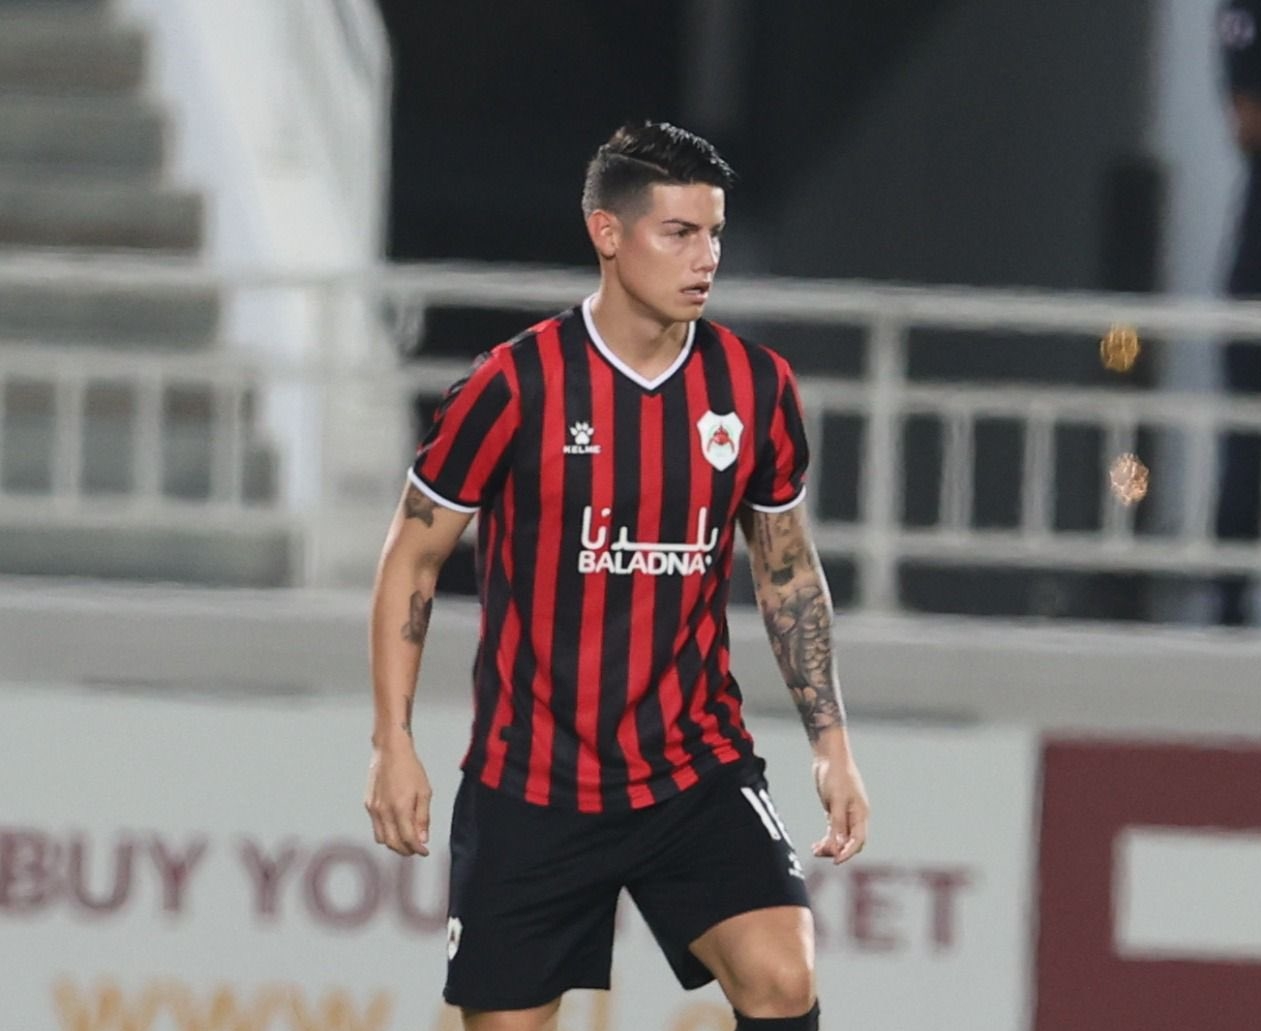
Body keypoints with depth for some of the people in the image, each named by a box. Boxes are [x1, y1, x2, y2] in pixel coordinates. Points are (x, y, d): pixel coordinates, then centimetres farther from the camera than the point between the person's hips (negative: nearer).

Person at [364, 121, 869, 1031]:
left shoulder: (756, 388, -1)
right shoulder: (517, 385, -10)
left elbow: (789, 570, 13)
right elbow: (413, 558, -1)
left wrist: (832, 742, 7)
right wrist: (393, 741, -7)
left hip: (698, 765, 2)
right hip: (529, 783, -2)